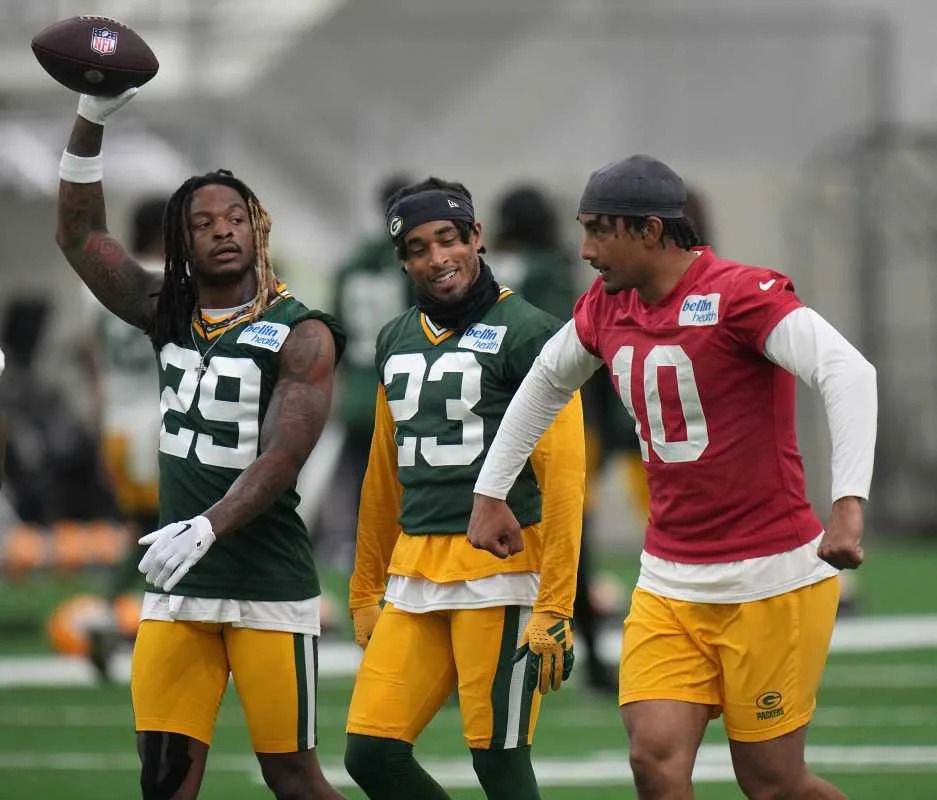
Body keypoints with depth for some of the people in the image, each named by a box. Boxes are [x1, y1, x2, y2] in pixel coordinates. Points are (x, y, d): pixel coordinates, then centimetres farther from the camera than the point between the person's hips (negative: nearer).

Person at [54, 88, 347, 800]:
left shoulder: (300, 335, -6)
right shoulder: (169, 317, 11)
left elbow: (280, 460, -15)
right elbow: (79, 236, 13)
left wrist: (206, 528, -30)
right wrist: (92, 121, 2)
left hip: (269, 588, -5)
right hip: (178, 589, 5)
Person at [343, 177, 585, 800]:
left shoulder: (526, 333, -6)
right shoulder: (396, 341, 16)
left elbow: (562, 478, -10)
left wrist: (554, 608, -15)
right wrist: (366, 593, 22)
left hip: (501, 573, -7)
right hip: (414, 575, 7)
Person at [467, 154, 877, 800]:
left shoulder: (740, 294, -16)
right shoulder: (606, 309, 7)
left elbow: (849, 372, -27)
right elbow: (546, 382, 27)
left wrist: (849, 504, -38)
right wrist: (490, 493, 26)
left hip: (772, 580, -6)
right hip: (669, 586, 6)